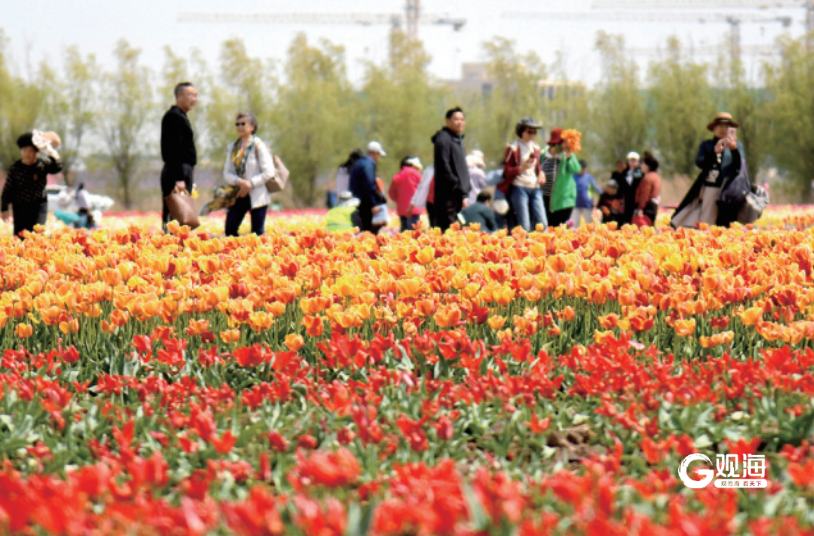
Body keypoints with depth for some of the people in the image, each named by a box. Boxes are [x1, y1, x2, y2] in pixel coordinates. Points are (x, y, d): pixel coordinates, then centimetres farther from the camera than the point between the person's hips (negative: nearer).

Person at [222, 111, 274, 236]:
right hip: (238, 195, 5)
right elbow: (227, 173, 7)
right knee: (230, 230, -4)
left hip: (257, 196, -5)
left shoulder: (258, 146, -6)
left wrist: (250, 184, -15)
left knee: (257, 233, -2)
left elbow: (268, 173, -10)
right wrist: (239, 182, -13)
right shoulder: (233, 147, 10)